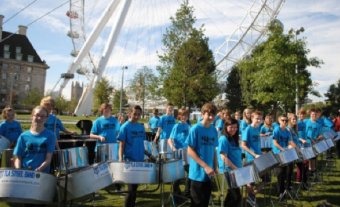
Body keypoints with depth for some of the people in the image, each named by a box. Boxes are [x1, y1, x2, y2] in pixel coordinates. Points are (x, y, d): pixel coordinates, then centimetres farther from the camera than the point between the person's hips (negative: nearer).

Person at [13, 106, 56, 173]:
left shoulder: (50, 136, 1)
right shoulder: (24, 136, 6)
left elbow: (48, 159, -3)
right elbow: (17, 157, 7)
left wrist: (39, 169, -18)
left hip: (42, 173, -2)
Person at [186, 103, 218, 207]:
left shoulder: (214, 130, 5)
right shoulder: (195, 129, -13)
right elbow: (190, 151, -15)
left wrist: (216, 167, 3)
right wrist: (205, 166, -19)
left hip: (209, 173, 6)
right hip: (198, 173, -6)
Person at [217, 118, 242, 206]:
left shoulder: (234, 139, 13)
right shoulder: (223, 139, -13)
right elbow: (224, 157, -19)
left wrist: (240, 167, 12)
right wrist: (235, 168, -22)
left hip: (235, 171, 9)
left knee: (232, 196, 15)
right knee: (237, 197, -7)